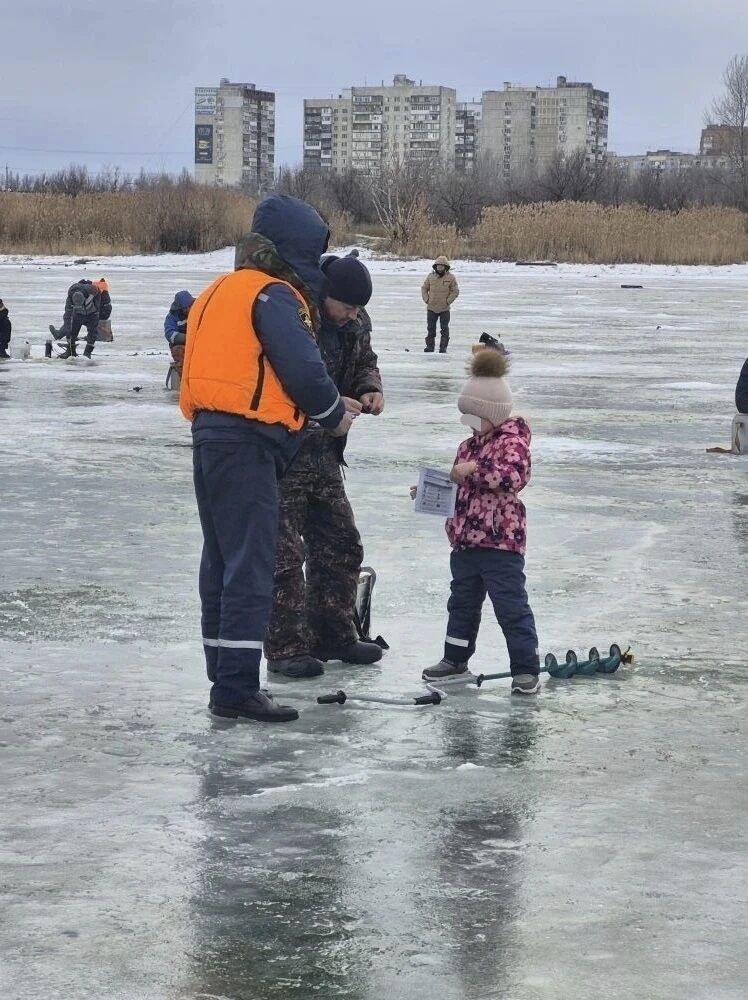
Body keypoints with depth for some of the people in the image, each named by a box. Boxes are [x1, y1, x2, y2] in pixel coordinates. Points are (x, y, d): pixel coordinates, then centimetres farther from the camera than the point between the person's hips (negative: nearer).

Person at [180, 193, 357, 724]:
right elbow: (302, 369, -18)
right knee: (251, 564, -8)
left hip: (210, 435, 10)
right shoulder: (274, 295, -10)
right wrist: (334, 412, 2)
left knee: (223, 559, 15)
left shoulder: (222, 290, 19)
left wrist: (329, 404, 18)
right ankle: (237, 686, -9)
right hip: (248, 442, -10)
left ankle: (226, 679, 22)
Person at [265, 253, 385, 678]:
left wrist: (370, 389, -2)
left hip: (324, 451, 8)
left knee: (341, 546, 14)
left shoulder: (356, 324, 3)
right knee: (284, 553, -5)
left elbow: (365, 363, 21)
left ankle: (333, 635, 26)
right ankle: (286, 647, 3)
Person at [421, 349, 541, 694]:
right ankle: (455, 658, 33)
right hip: (465, 539, 8)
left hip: (500, 540, -8)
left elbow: (514, 475, -28)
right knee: (463, 601, 19)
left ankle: (526, 669, -1)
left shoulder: (512, 441, -10)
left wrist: (476, 469, -31)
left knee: (510, 604, -6)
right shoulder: (469, 445, 15)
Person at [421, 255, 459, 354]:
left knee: (444, 329, 2)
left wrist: (448, 301, -9)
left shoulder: (451, 278, -4)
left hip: (444, 308, -2)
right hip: (431, 308, 2)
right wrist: (426, 300, -1)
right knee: (430, 328, 7)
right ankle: (430, 346, 15)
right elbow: (424, 288, 11)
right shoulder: (430, 276, 3)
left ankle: (443, 347, 7)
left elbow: (455, 291, -1)